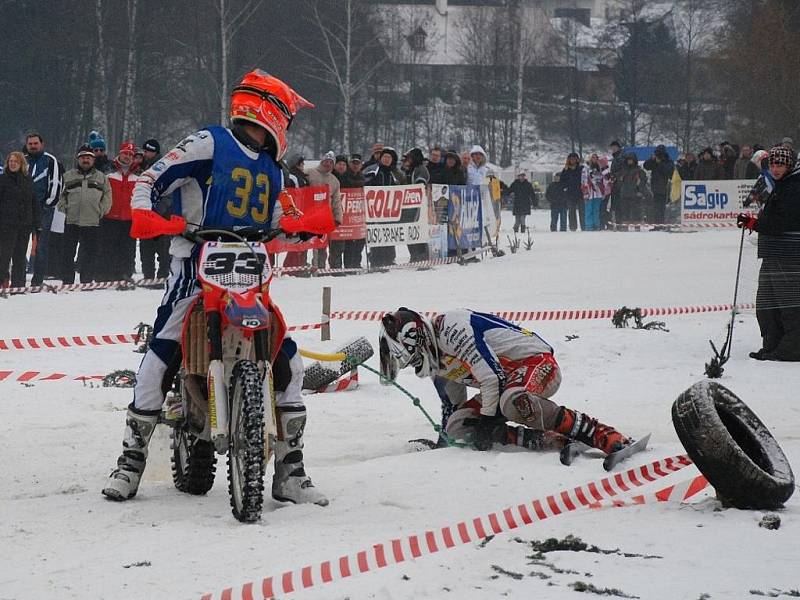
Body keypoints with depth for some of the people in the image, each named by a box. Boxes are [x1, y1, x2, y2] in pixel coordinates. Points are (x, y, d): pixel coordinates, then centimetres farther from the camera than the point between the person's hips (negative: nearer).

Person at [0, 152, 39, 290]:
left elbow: (35, 203, 15)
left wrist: (37, 223, 10)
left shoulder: (28, 181, 12)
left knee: (20, 256, 7)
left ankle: (18, 284, 11)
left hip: (25, 225, 4)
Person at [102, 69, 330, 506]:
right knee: (162, 353, -15)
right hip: (197, 266, -6)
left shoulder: (271, 168, 21)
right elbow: (151, 179, -4)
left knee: (286, 360, -3)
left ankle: (289, 470, 5)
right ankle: (131, 459, -4)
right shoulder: (210, 143, -2)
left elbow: (276, 225, 25)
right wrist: (144, 215, -23)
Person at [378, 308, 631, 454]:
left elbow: (491, 376, -25)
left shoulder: (451, 326, -20)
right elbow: (452, 405, 28)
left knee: (513, 403, -42)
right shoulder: (437, 364, 12)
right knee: (458, 427, -8)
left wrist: (488, 421, -18)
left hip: (537, 362, -10)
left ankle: (606, 437, -40)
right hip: (508, 383, 10)